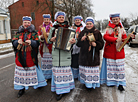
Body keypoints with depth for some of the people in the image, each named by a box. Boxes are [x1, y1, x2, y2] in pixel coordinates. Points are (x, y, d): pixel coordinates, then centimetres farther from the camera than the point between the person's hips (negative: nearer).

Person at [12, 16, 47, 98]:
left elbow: (37, 43, -10)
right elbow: (13, 42, 2)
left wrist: (31, 42, -31)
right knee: (21, 72, 8)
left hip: (31, 57, -3)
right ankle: (22, 88, 24)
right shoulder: (19, 32, 10)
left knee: (32, 71, 6)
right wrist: (18, 41, -21)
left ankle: (38, 84, 26)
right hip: (21, 57, 3)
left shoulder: (34, 33, 1)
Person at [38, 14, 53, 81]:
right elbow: (39, 36, 9)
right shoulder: (41, 27, 14)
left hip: (51, 47, -3)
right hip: (44, 47, 3)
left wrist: (49, 35, -21)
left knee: (52, 62, -1)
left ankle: (52, 75, 12)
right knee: (44, 62, 5)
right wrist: (41, 37, -13)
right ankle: (45, 76, 17)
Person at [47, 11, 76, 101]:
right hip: (56, 51, 1)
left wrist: (74, 41, -20)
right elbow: (48, 40, 11)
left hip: (66, 50, 0)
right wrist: (51, 39, -12)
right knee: (58, 69, 2)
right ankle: (59, 91, 15)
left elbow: (73, 37, 3)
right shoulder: (53, 28, 9)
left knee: (66, 68, 3)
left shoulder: (68, 28, 7)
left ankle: (66, 86, 21)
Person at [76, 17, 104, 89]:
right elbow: (78, 44, 6)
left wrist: (96, 44, -20)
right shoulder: (83, 32, 9)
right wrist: (81, 39, -13)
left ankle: (92, 83, 17)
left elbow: (101, 43, -1)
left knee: (93, 69, 2)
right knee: (85, 69, 9)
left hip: (93, 55, -2)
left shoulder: (97, 33, 2)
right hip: (84, 55, 3)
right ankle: (85, 82, 26)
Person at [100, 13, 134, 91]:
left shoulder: (122, 29, 9)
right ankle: (111, 81, 22)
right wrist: (116, 39, -28)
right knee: (110, 67, 8)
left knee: (120, 67, 2)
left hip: (119, 51, 2)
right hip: (110, 51, -2)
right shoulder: (109, 28, 1)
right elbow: (105, 37, -17)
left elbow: (125, 40, 3)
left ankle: (120, 84, 9)